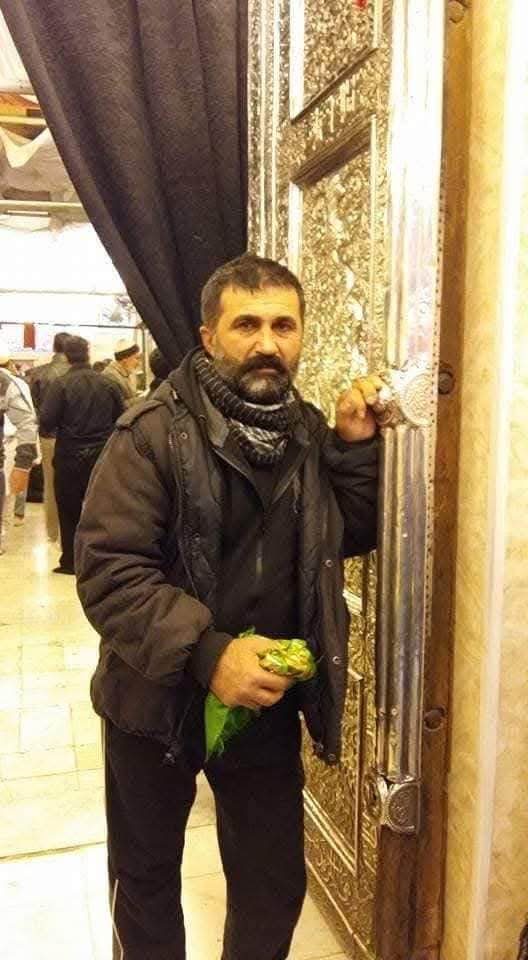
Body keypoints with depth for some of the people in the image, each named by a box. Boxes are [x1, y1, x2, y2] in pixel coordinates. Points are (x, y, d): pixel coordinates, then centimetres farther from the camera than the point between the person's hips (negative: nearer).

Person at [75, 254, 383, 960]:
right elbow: (106, 567, -22)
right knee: (147, 876, 21)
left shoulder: (308, 432, 0)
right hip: (159, 702, -3)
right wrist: (206, 653, -31)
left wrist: (354, 446, -10)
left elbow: (354, 536, 5)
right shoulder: (153, 433, -16)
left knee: (276, 885, 20)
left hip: (269, 703, 4)